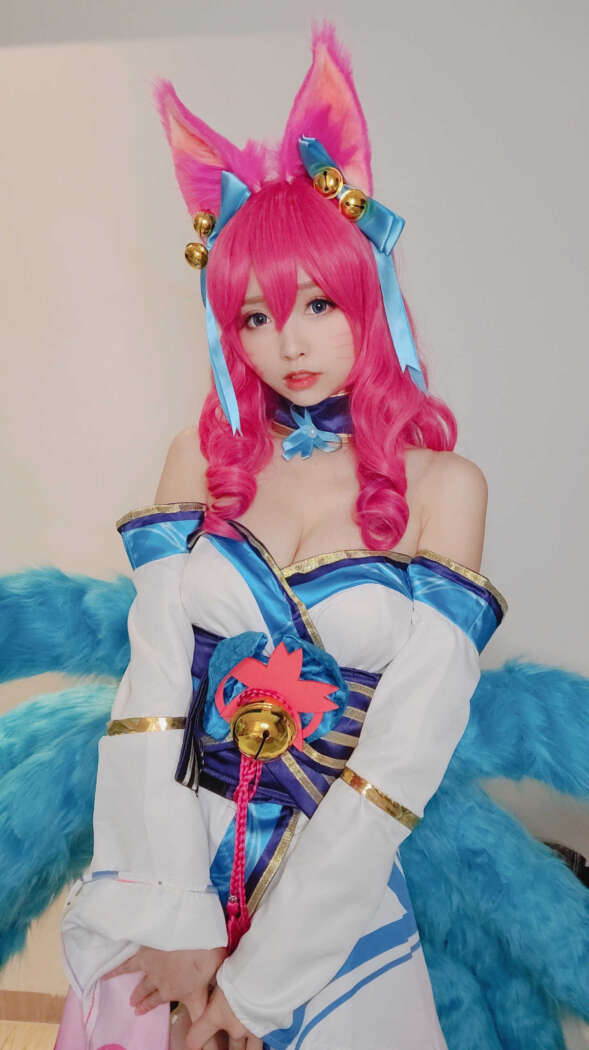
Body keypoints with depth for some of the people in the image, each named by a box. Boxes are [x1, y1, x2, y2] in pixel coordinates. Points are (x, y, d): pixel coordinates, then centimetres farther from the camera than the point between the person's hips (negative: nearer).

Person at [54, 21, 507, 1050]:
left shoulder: (443, 485, -11)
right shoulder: (204, 455, -3)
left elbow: (408, 747, -14)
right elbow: (151, 685, -7)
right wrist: (174, 917, -14)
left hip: (340, 860, -2)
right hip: (170, 843, 2)